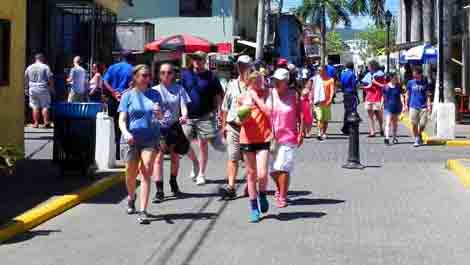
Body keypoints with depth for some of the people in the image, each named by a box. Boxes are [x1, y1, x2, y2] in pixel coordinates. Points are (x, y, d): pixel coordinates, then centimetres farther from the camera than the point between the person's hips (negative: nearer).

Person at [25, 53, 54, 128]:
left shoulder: (29, 68, 8)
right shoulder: (45, 67, -4)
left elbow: (26, 79, 12)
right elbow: (50, 79, -8)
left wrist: (27, 88, 21)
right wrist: (52, 88, 1)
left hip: (33, 89, 3)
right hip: (43, 89, -3)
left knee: (35, 107, 6)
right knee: (45, 106, 1)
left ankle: (36, 123, 6)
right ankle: (46, 123, -1)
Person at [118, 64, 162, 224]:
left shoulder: (154, 94, 7)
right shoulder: (128, 95, 1)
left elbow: (160, 117, 15)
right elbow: (122, 119, -5)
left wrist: (158, 113, -10)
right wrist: (126, 133, -25)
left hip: (151, 139, 0)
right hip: (132, 139, 0)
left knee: (146, 173, -10)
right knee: (131, 174, 12)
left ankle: (143, 211, -10)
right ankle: (131, 198, 43)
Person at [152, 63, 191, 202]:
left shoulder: (179, 89, 4)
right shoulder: (155, 90, 2)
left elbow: (183, 105, -6)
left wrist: (184, 116, -26)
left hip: (174, 125, 2)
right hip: (158, 126, -2)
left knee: (175, 156, 16)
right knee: (158, 157, -12)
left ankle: (173, 183, 39)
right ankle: (159, 191, -13)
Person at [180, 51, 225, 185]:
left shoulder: (211, 77, 1)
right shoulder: (185, 74, 4)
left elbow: (218, 95, 6)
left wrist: (215, 110, -5)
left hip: (205, 116, -2)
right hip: (188, 116, 2)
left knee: (203, 145, 2)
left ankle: (201, 174, 14)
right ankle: (195, 162, 24)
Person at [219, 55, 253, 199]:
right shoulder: (232, 85, 9)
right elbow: (225, 108, 13)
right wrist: (224, 125, 9)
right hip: (233, 126, 1)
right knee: (232, 158, -4)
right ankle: (230, 186, -5)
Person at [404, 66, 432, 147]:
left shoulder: (425, 83, 5)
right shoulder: (410, 83, 6)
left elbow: (428, 95, 7)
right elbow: (407, 95, 11)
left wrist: (429, 105, -3)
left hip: (423, 107, 0)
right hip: (413, 106, 0)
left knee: (422, 124, -2)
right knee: (414, 124, -4)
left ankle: (419, 135, 28)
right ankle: (416, 139, 10)